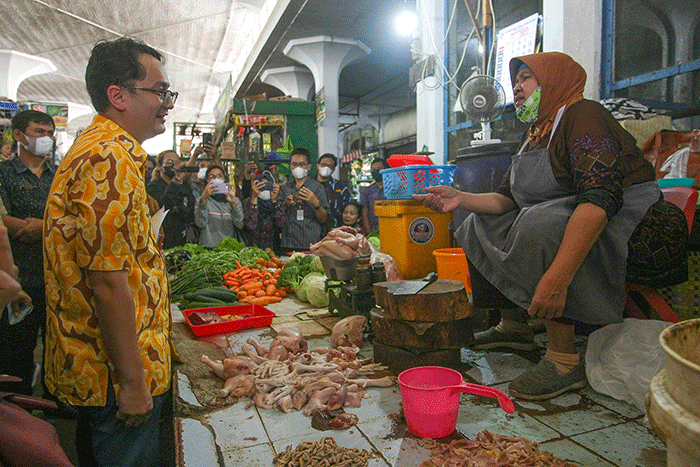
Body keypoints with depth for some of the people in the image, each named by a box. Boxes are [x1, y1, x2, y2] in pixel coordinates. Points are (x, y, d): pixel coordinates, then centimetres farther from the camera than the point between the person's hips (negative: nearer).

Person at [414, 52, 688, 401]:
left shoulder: (583, 115, -14)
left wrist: (558, 277, -41)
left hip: (631, 228, -9)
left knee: (540, 226, -35)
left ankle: (565, 359, -25)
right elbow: (507, 201, 10)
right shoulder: (533, 137, 16)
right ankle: (514, 326, 12)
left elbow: (600, 198, -30)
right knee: (484, 225, 8)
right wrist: (461, 199, -10)